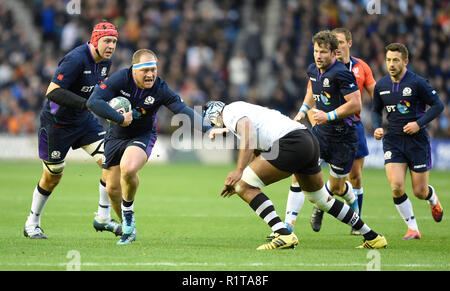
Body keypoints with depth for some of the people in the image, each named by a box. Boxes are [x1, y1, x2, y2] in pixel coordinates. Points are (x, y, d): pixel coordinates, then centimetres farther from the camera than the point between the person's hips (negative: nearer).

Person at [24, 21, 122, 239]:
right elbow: (52, 91, -31)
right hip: (56, 122, -7)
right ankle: (32, 224, 26)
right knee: (52, 177, 5)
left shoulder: (105, 62, -1)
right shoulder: (75, 60, -26)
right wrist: (86, 103, -37)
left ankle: (103, 218, 1)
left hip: (84, 120, 7)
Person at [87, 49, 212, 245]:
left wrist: (208, 129, -37)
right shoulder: (120, 79, -21)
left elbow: (184, 111, -24)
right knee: (112, 188, 5)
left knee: (128, 169, -33)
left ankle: (128, 211, -5)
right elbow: (93, 101, -28)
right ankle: (127, 226, 31)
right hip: (116, 136, 2)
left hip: (143, 136, -2)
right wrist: (120, 119, -31)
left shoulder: (160, 89, -21)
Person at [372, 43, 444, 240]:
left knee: (420, 192, 2)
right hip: (392, 141, 3)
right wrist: (377, 128, -1)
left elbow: (438, 105, -6)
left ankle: (433, 199, 41)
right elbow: (376, 110, 18)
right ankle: (413, 229, 0)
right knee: (396, 187, -16)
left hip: (417, 141, -3)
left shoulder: (417, 83, -11)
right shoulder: (381, 85, 2)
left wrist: (419, 123, -17)